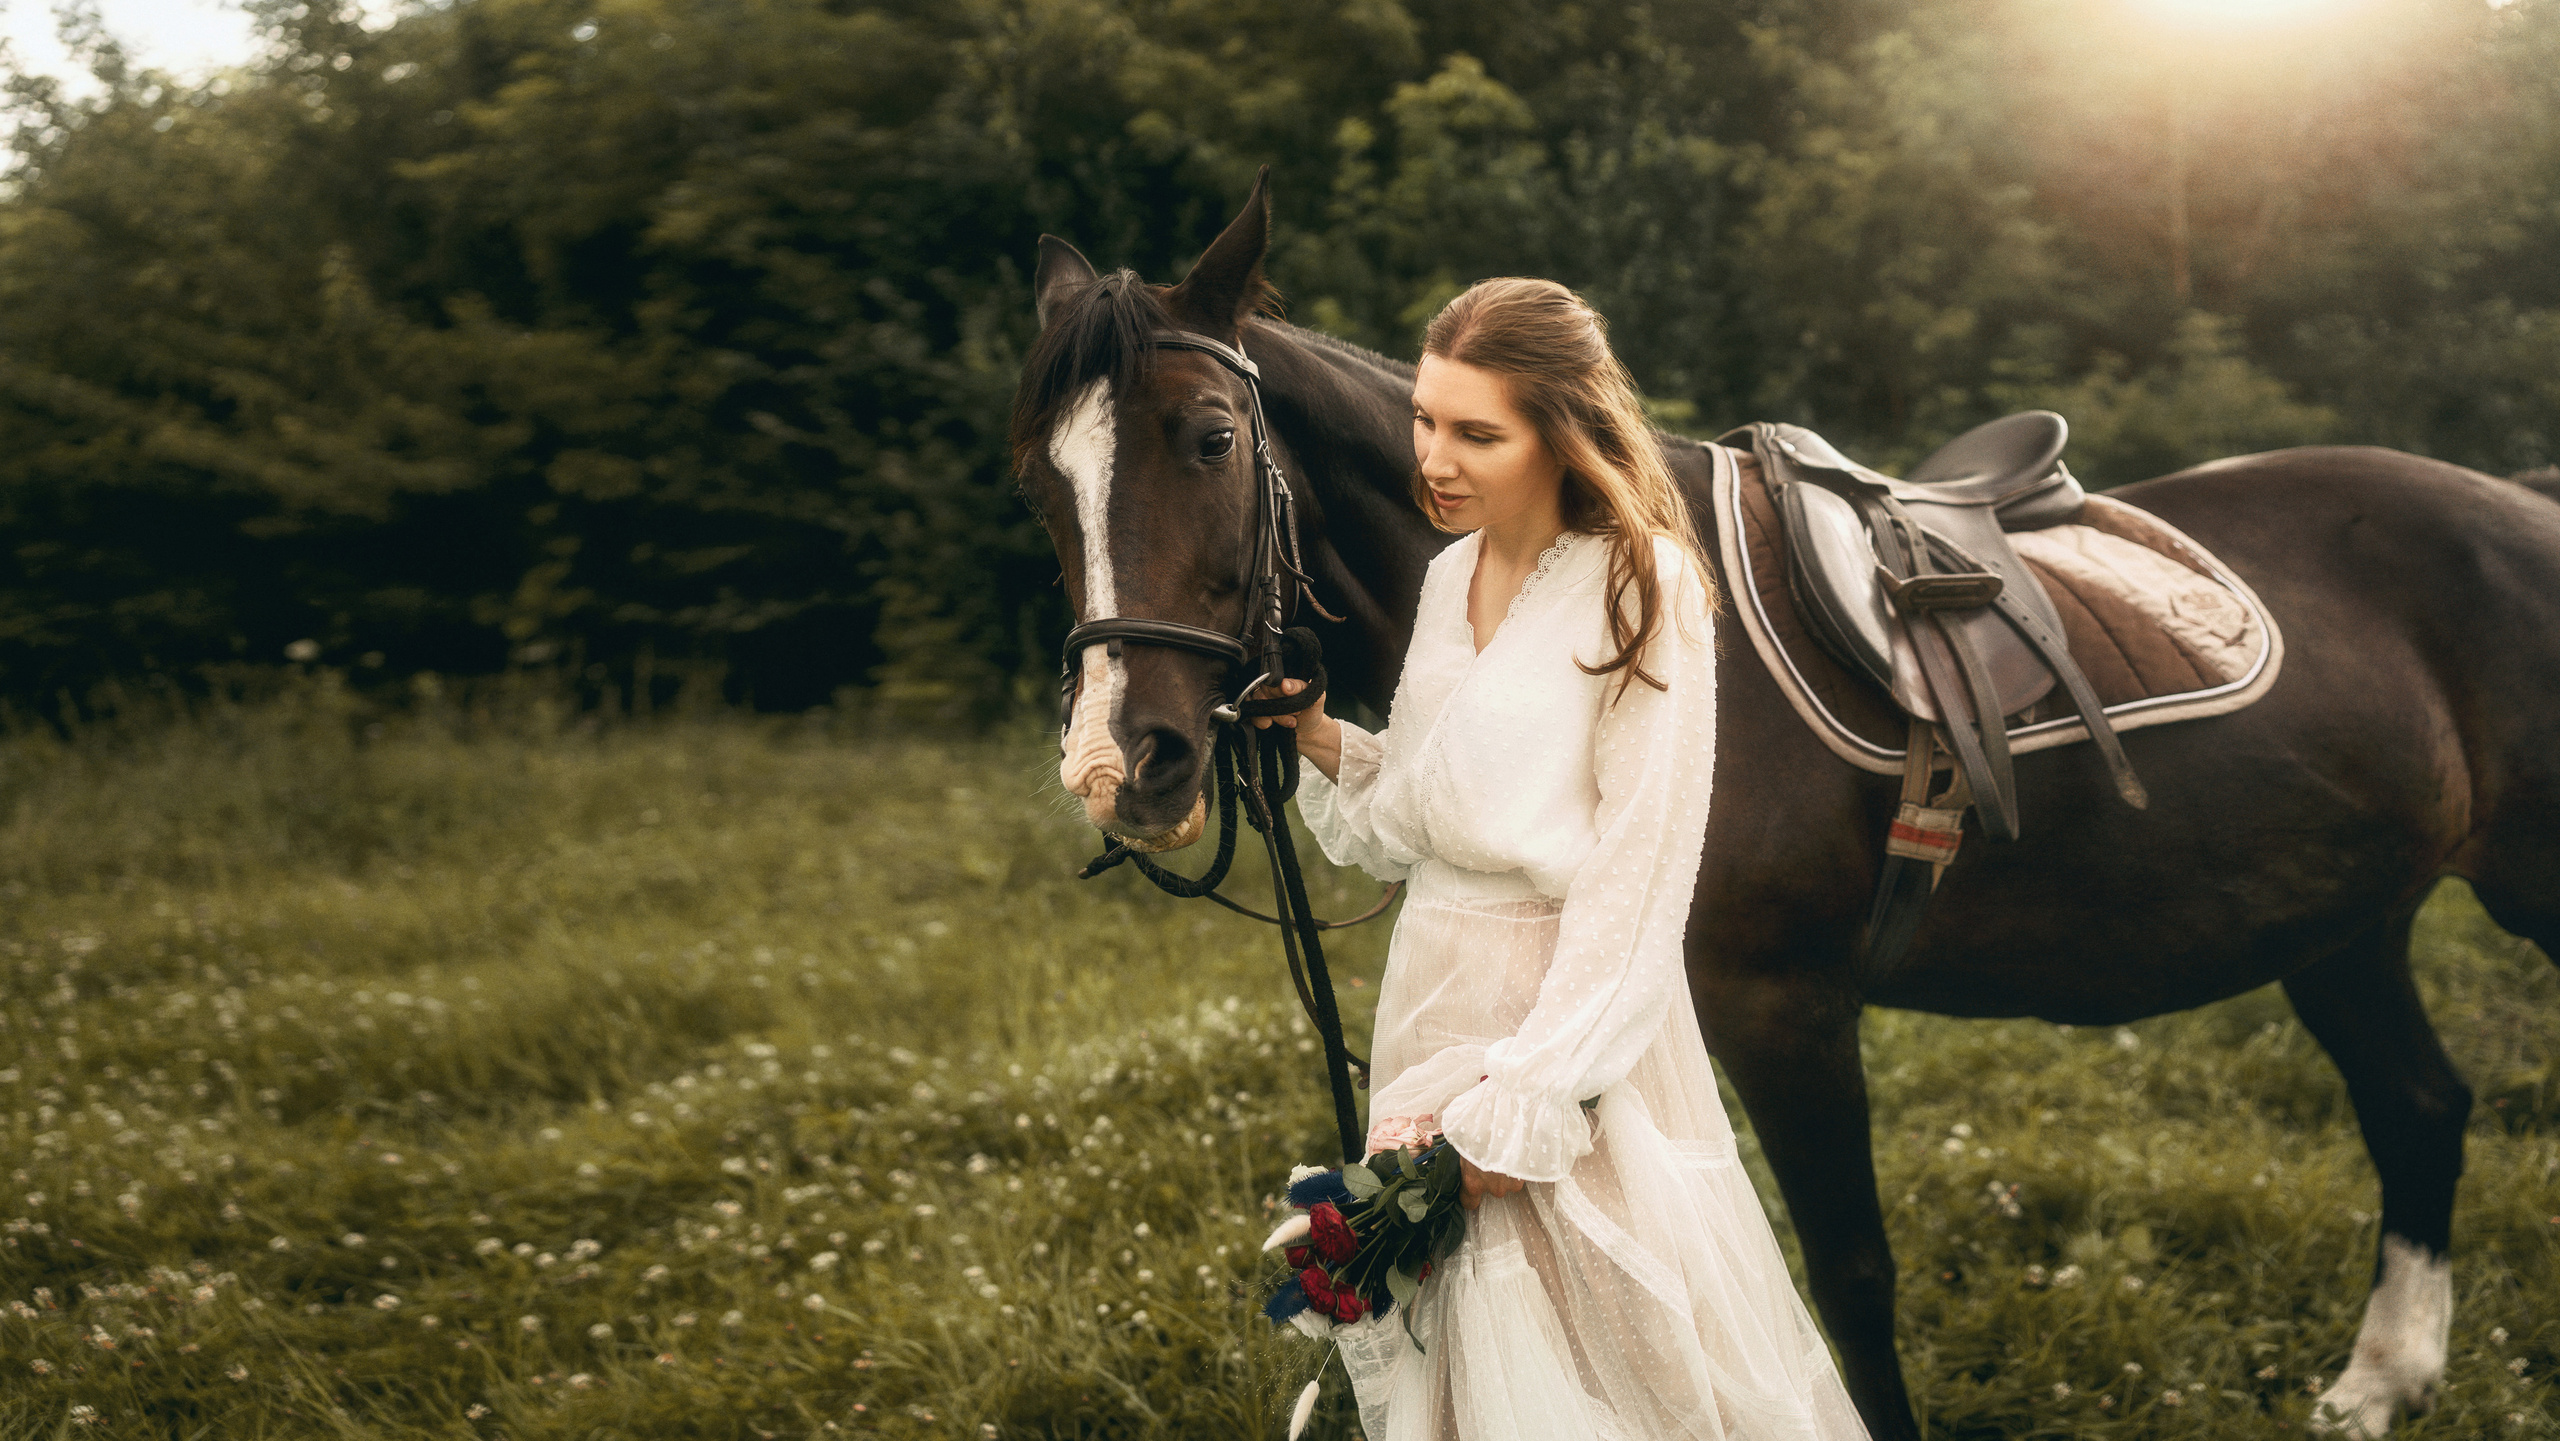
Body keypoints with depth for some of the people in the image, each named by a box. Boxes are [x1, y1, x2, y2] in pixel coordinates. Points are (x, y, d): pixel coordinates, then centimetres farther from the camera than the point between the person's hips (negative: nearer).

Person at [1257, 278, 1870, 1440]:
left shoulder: (1643, 589, -14)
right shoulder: (1453, 575, 7)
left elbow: (1635, 882, -17)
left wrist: (1523, 1098, -19)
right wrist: (1322, 743, -4)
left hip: (1570, 1026, -7)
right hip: (1435, 999, 7)